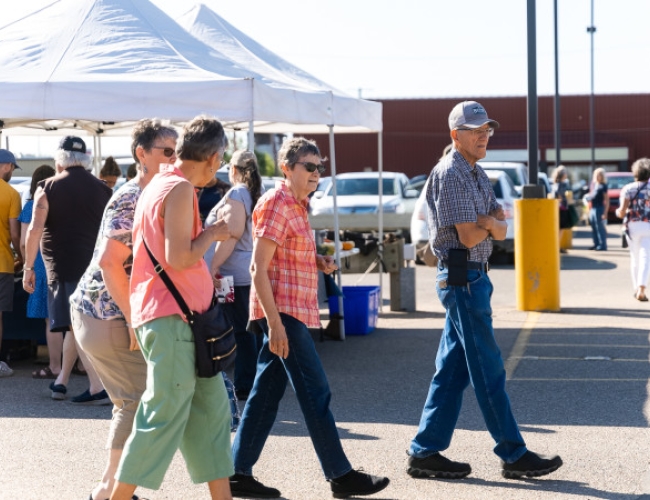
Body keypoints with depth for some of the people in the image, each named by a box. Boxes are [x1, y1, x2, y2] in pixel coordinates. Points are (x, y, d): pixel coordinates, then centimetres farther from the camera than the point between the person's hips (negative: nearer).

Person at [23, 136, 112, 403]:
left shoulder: (48, 187, -2)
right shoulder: (103, 189, 10)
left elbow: (35, 230, -9)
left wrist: (28, 267, -3)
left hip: (64, 265, -5)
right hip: (95, 265, 5)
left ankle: (98, 388, -15)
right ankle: (61, 381, 25)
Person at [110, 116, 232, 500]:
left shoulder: (161, 184, 17)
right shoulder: (179, 189, -13)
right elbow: (178, 257, -22)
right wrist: (212, 234, -8)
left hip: (182, 318, 10)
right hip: (171, 319, -10)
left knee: (211, 408, 11)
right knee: (164, 418, -6)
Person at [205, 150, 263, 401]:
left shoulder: (236, 195, -9)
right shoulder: (258, 195, 17)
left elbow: (232, 234, -18)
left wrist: (213, 267, -17)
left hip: (237, 274, -8)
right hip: (255, 273, 9)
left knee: (242, 331, -5)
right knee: (254, 330, 11)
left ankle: (245, 385, -3)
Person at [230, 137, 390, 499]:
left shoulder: (297, 206, 16)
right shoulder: (276, 204, -13)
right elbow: (259, 269, -18)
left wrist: (319, 262, 8)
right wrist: (275, 324, -23)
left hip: (292, 313, 9)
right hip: (283, 311, -9)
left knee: (266, 394, 9)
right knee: (316, 394, -4)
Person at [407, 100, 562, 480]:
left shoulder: (477, 174, 17)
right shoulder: (450, 175, -13)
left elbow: (502, 230, 8)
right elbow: (469, 237, -18)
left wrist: (489, 223, -14)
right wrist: (490, 225, 2)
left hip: (473, 277, 10)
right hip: (463, 277, -10)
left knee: (453, 369, 10)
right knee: (488, 370, -5)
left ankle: (426, 452, 13)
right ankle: (514, 455, 1)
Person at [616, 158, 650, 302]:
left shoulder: (628, 189, 0)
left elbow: (622, 211, -9)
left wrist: (618, 212, 13)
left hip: (632, 226, 1)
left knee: (635, 257, 17)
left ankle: (636, 288, 22)